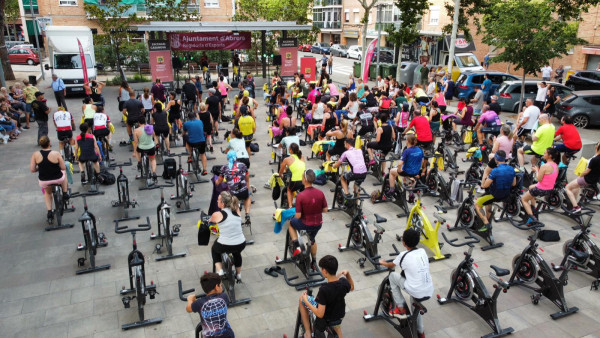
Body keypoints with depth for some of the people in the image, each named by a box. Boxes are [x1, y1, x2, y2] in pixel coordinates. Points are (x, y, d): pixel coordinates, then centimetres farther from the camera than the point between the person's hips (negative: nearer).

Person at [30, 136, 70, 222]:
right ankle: (65, 194, 39)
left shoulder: (35, 155, -10)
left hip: (43, 182, 2)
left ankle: (49, 211, 27)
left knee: (47, 193, 36)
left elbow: (32, 170, -8)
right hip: (58, 179, -2)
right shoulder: (56, 154, -17)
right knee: (63, 173, 36)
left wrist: (40, 168, 12)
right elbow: (63, 168, -11)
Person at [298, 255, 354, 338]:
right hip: (339, 316, 4)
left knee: (302, 299, 13)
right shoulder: (344, 282, -19)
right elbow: (352, 288, 6)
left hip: (325, 320, -4)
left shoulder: (324, 290, -35)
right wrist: (347, 273, -3)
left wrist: (306, 301, -21)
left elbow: (320, 314, -31)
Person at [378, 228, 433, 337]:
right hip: (429, 292, 6)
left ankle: (401, 309, 18)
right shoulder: (423, 251, 4)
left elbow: (390, 266, 10)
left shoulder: (403, 255, -9)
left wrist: (382, 262, 31)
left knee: (393, 276, 13)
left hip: (416, 292, -6)